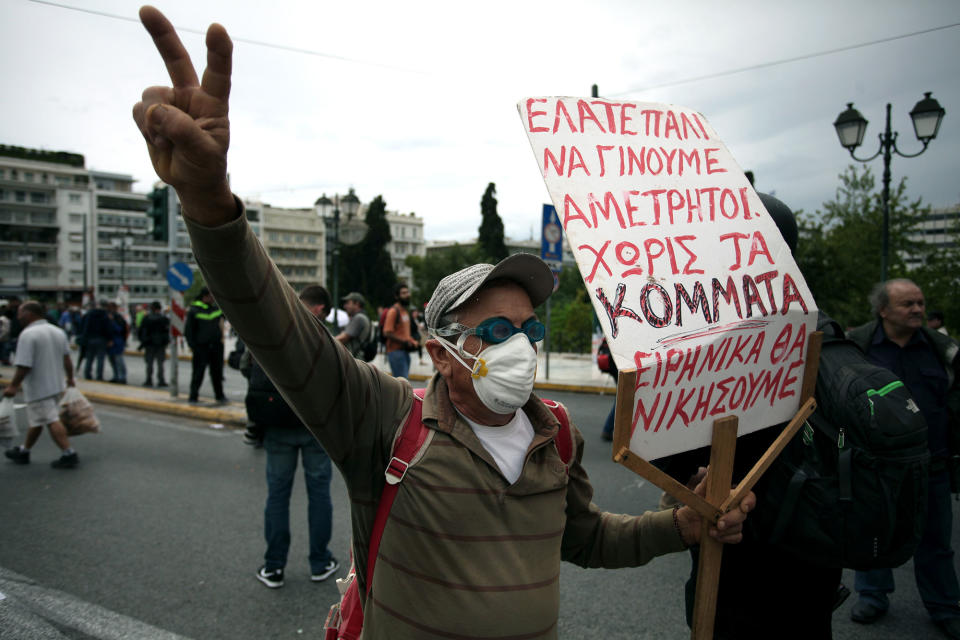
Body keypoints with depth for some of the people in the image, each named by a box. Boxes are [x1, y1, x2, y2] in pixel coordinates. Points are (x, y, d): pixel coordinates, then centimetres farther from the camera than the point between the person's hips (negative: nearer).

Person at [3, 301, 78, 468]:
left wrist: (13, 386, -12)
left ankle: (69, 454, -9)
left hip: (38, 387, -9)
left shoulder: (28, 334, -18)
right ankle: (23, 452, 31)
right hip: (56, 384, 9)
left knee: (52, 421, -7)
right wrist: (70, 378, 21)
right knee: (36, 421, 18)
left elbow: (24, 366, -21)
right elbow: (67, 359, 10)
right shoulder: (58, 331, 7)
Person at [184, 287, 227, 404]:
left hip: (216, 345, 4)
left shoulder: (217, 307, 8)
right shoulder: (194, 310, -5)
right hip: (201, 347, -4)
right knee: (198, 372, 0)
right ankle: (193, 396, 11)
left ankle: (220, 395, 18)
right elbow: (188, 330, -3)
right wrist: (192, 345, -8)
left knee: (217, 372, 9)